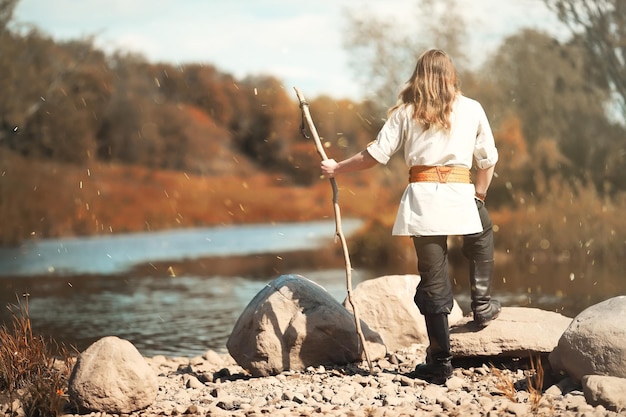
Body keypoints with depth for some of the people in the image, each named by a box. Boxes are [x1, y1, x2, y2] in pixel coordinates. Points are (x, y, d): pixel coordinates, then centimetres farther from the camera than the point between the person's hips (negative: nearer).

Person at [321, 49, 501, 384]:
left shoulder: (406, 111, 7)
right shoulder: (472, 109, 10)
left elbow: (377, 154, 3)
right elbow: (488, 159, 11)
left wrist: (336, 168, 15)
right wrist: (478, 195, 25)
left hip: (422, 197, 0)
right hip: (461, 193, 0)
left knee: (433, 279, 4)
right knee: (482, 234, 34)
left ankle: (440, 362, 7)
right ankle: (482, 304, 28)